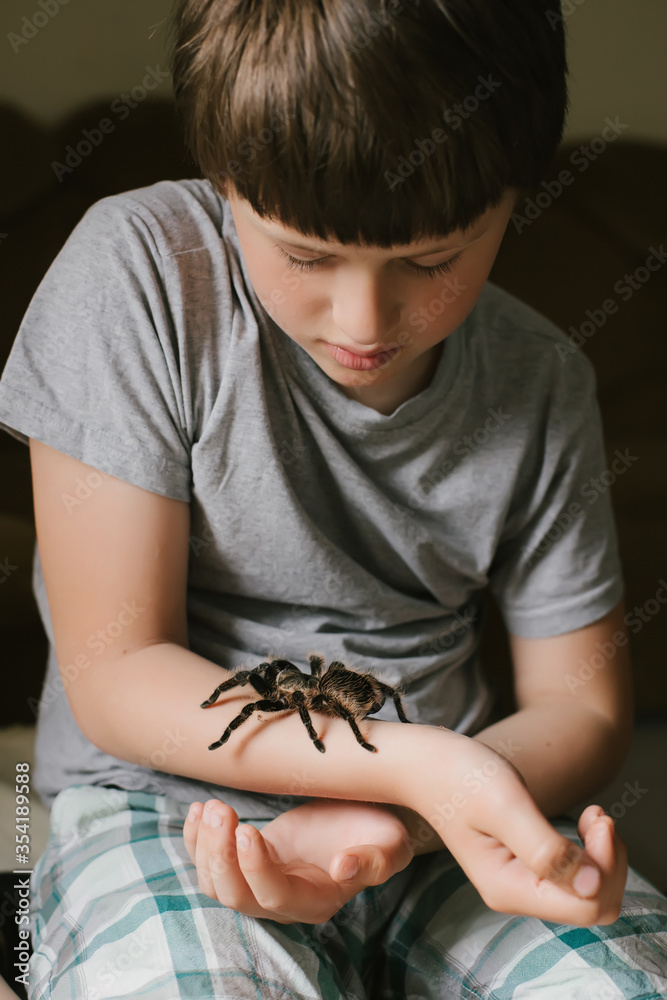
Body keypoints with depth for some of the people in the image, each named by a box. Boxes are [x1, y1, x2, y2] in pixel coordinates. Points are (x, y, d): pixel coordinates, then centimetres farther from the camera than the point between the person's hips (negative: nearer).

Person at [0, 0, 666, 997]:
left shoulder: (544, 387, -2)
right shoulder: (140, 270, -12)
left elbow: (583, 703, 4)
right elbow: (115, 677, -12)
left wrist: (397, 818, -18)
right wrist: (417, 761, -25)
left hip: (437, 818, 4)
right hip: (169, 796, -3)